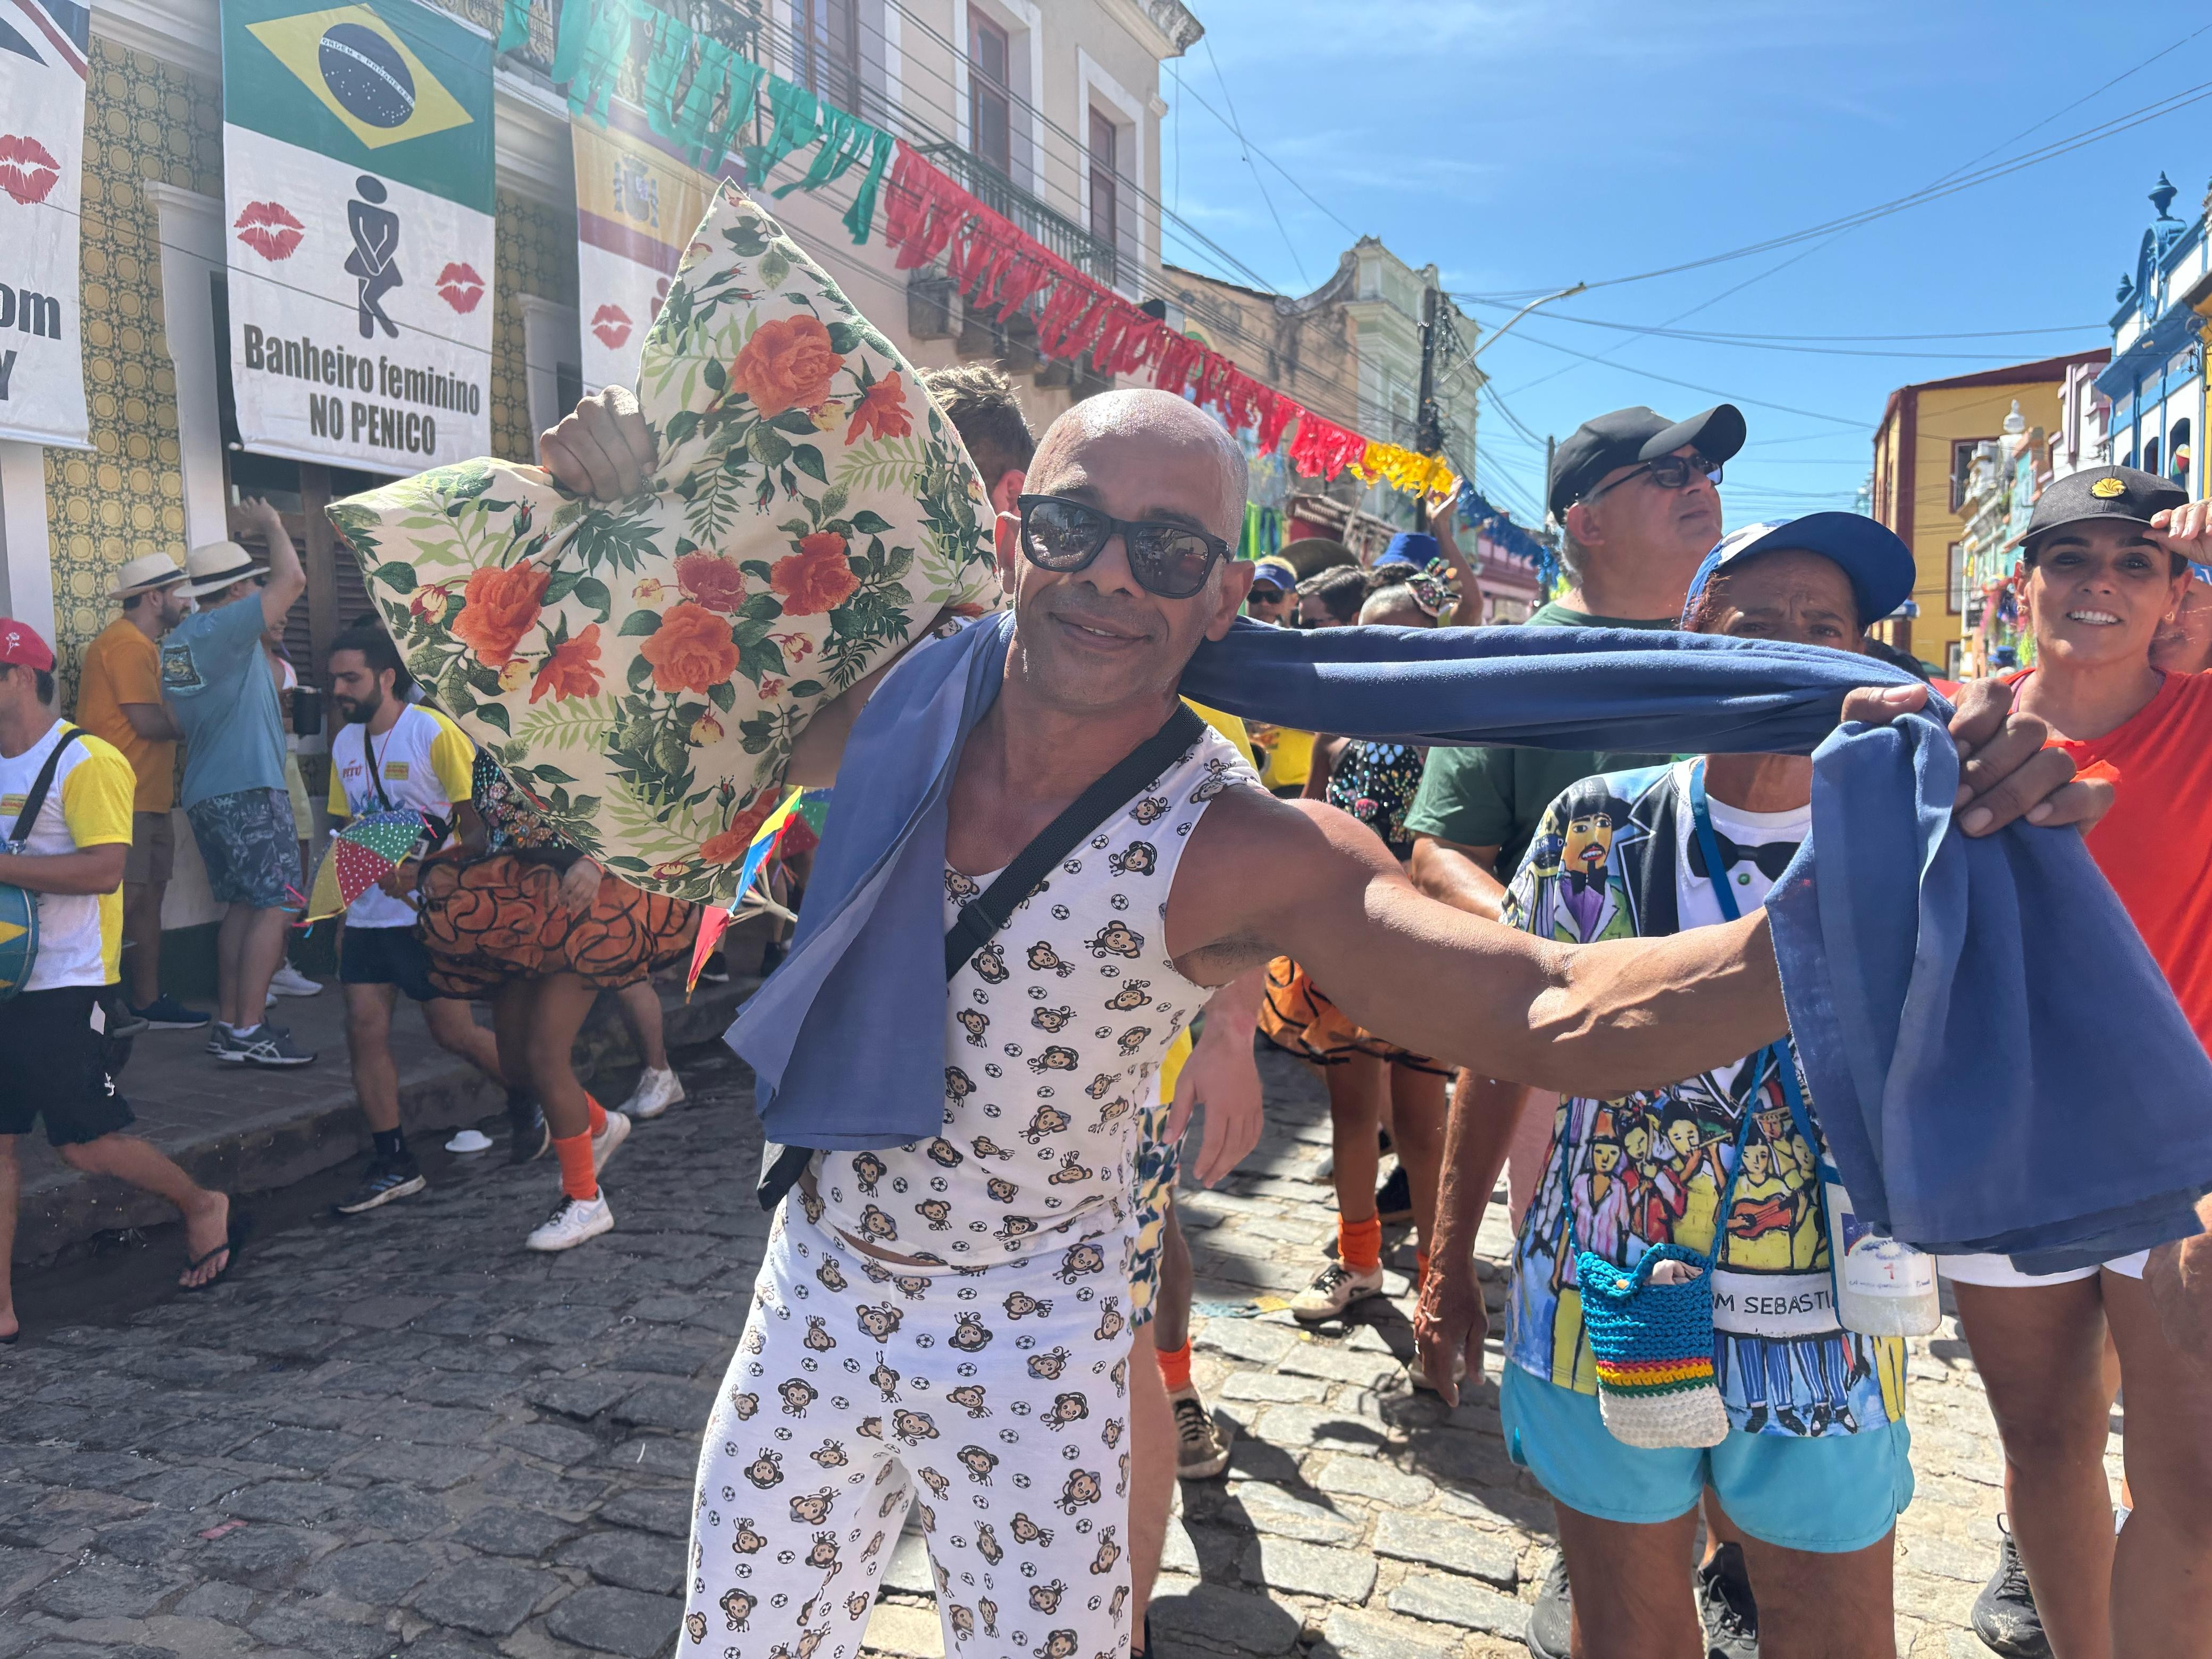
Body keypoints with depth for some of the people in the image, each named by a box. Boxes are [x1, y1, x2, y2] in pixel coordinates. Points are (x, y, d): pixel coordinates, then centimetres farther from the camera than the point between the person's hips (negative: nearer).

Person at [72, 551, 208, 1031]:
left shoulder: (143, 645, 20)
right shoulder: (127, 644, -12)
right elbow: (148, 722, -18)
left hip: (148, 797, 10)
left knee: (148, 897, 10)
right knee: (125, 899, -10)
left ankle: (148, 1002, 15)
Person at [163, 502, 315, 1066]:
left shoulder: (177, 641, 15)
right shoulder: (223, 628, -13)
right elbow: (292, 580, -16)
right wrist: (272, 526, 1)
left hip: (205, 791, 10)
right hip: (248, 788, -10)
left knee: (242, 904, 15)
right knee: (273, 905, -8)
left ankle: (229, 1022, 16)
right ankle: (248, 1033, -11)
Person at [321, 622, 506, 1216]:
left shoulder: (432, 732, -11)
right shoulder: (345, 743, 11)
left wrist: (422, 866, -22)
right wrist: (337, 906, 15)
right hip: (368, 913, 7)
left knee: (454, 1032, -1)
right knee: (365, 1031, 0)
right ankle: (392, 1163, 9)